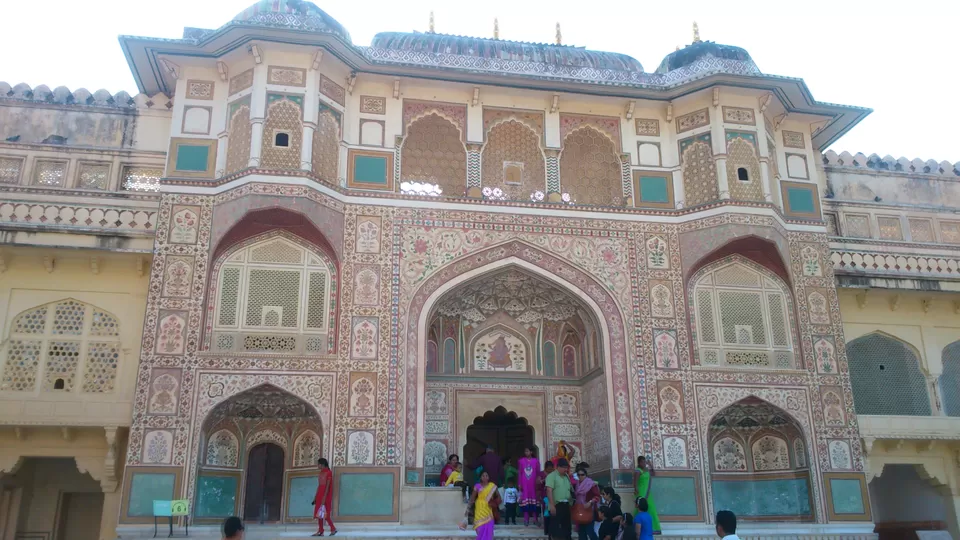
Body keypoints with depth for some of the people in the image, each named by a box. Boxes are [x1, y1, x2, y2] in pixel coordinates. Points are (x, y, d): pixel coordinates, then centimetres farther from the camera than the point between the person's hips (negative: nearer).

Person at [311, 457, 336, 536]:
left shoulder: (329, 472, -10)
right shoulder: (320, 473, 14)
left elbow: (327, 486, -16)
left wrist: (324, 498, -21)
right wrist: (315, 497, 14)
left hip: (326, 496, -8)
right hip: (319, 495, 8)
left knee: (325, 514, -8)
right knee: (319, 513, 5)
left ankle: (333, 528, 2)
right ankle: (320, 531, 7)